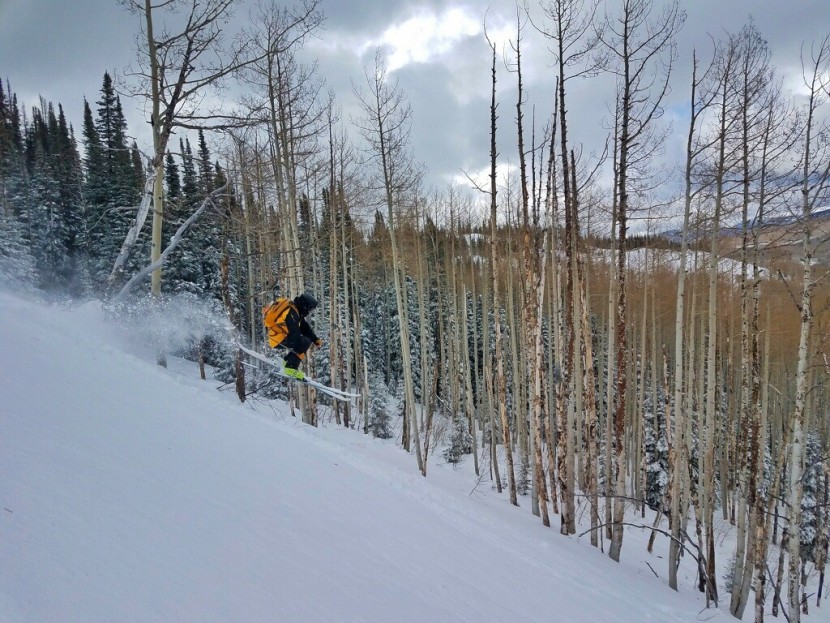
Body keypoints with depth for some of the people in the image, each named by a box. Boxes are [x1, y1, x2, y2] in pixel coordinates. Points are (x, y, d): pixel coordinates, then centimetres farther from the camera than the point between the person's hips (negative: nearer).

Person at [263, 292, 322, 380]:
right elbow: (294, 333, -26)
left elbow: (305, 327, 11)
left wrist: (316, 340, 0)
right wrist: (300, 351, -24)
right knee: (306, 342, -15)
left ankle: (287, 360, 9)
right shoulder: (291, 312, -21)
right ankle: (291, 368, -17)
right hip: (278, 337, -10)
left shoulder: (296, 310, 9)